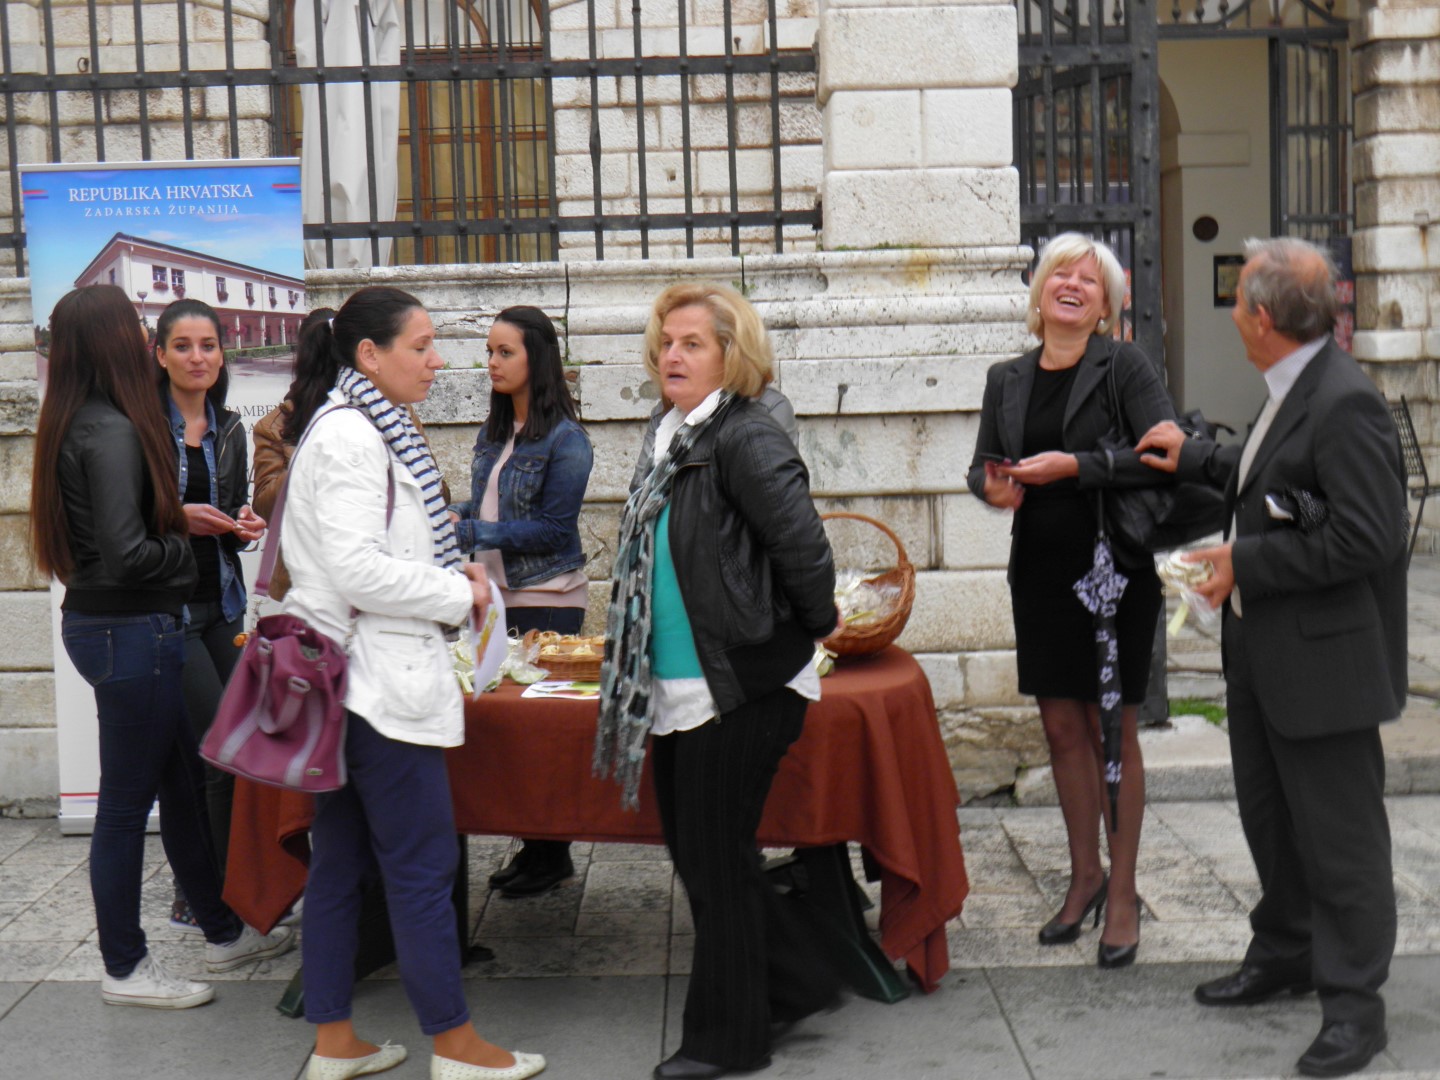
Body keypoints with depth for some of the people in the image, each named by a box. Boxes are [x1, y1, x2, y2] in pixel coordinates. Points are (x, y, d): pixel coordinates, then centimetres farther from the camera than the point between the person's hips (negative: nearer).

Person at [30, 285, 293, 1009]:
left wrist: (186, 518, 1)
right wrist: (186, 552, -8)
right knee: (128, 800, 3)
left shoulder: (80, 425, 9)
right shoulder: (112, 432, -20)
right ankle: (124, 970, 17)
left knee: (183, 780, 19)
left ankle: (223, 932, 32)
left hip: (108, 622, 10)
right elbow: (125, 554, -25)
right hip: (130, 632, -10)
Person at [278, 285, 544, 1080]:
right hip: (379, 682, -10)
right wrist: (458, 597, -11)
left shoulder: (369, 429, 15)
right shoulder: (349, 436, -16)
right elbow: (356, 568, -23)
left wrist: (452, 575, 6)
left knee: (341, 859, 13)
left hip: (353, 681, 10)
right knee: (422, 864, -1)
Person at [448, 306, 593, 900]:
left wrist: (470, 532, -19)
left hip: (548, 601, -7)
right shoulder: (494, 433, 10)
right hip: (498, 595, 7)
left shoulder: (564, 439, -13)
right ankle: (531, 846, 20)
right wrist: (454, 516, -2)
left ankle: (552, 855, 12)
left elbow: (553, 529, -16)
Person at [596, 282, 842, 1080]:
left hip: (741, 688, -9)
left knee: (717, 861, 2)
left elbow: (801, 541, -26)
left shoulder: (745, 438, -17)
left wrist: (815, 624, -12)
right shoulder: (677, 440, 12)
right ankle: (798, 983, 32)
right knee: (693, 854, 16)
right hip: (682, 689, 9)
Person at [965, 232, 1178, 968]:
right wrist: (994, 487, -8)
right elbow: (985, 465, 15)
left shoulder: (1122, 366, -6)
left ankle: (1123, 893, 15)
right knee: (1061, 727, 10)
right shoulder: (1007, 380, 8)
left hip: (1115, 571, -4)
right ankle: (1085, 875, 27)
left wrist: (1075, 465, -22)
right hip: (1041, 571, 5)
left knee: (1111, 729, 3)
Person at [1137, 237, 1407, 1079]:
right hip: (1265, 651, 10)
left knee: (1338, 830, 2)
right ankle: (1285, 954, 39)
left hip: (1324, 659, -10)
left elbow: (1366, 534, -27)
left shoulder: (1345, 402, -22)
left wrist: (1246, 562, -21)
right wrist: (1195, 458, 23)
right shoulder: (1293, 393, 8)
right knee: (1270, 813, 21)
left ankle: (1354, 1002, 15)